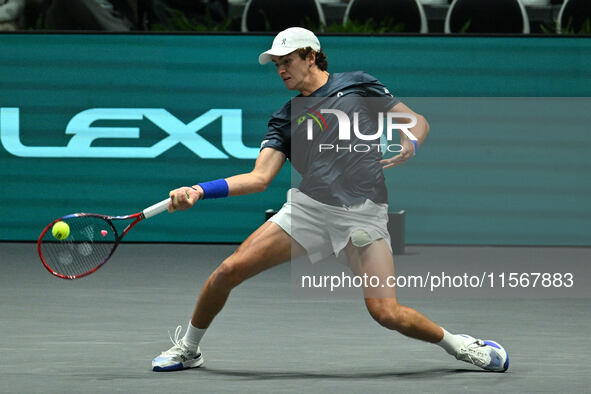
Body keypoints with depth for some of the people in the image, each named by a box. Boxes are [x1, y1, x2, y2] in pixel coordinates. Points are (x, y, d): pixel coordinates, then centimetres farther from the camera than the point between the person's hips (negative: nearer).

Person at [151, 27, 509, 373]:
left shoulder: (357, 84, 9)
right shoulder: (285, 119, 16)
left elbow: (418, 121, 10)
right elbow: (259, 177, 6)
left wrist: (409, 143, -14)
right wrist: (199, 191, -8)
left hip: (365, 212, -3)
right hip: (308, 208, 3)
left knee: (387, 313, -17)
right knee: (229, 271, -9)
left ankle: (456, 343, 10)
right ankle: (188, 349, 13)